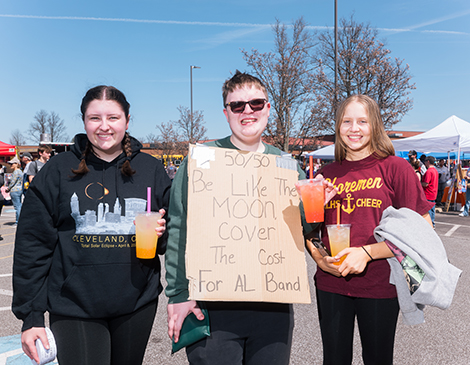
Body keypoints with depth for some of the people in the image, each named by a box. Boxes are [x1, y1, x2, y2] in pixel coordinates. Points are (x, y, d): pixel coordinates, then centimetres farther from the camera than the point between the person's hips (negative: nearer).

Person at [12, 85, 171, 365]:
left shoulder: (151, 169, 3)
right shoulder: (58, 170, -2)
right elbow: (33, 244, -1)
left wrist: (162, 234, -13)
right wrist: (31, 315, -4)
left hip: (137, 305, 2)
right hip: (75, 309, -2)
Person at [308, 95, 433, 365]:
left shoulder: (395, 167, -6)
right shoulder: (327, 173, 4)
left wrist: (367, 253, -18)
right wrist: (318, 257, -8)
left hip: (379, 285, -2)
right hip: (331, 284, 3)